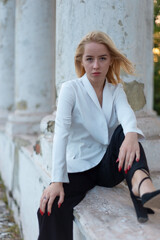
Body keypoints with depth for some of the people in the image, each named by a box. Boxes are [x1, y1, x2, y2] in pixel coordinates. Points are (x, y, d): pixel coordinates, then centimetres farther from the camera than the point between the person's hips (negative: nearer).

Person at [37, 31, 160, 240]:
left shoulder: (116, 89, 5)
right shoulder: (71, 89, -4)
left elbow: (126, 113, -18)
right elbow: (61, 132, -17)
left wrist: (131, 135, -44)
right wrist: (57, 181, -29)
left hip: (111, 166, 2)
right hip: (80, 167, -2)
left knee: (124, 131, -27)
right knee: (50, 208, -28)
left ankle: (140, 182, -50)